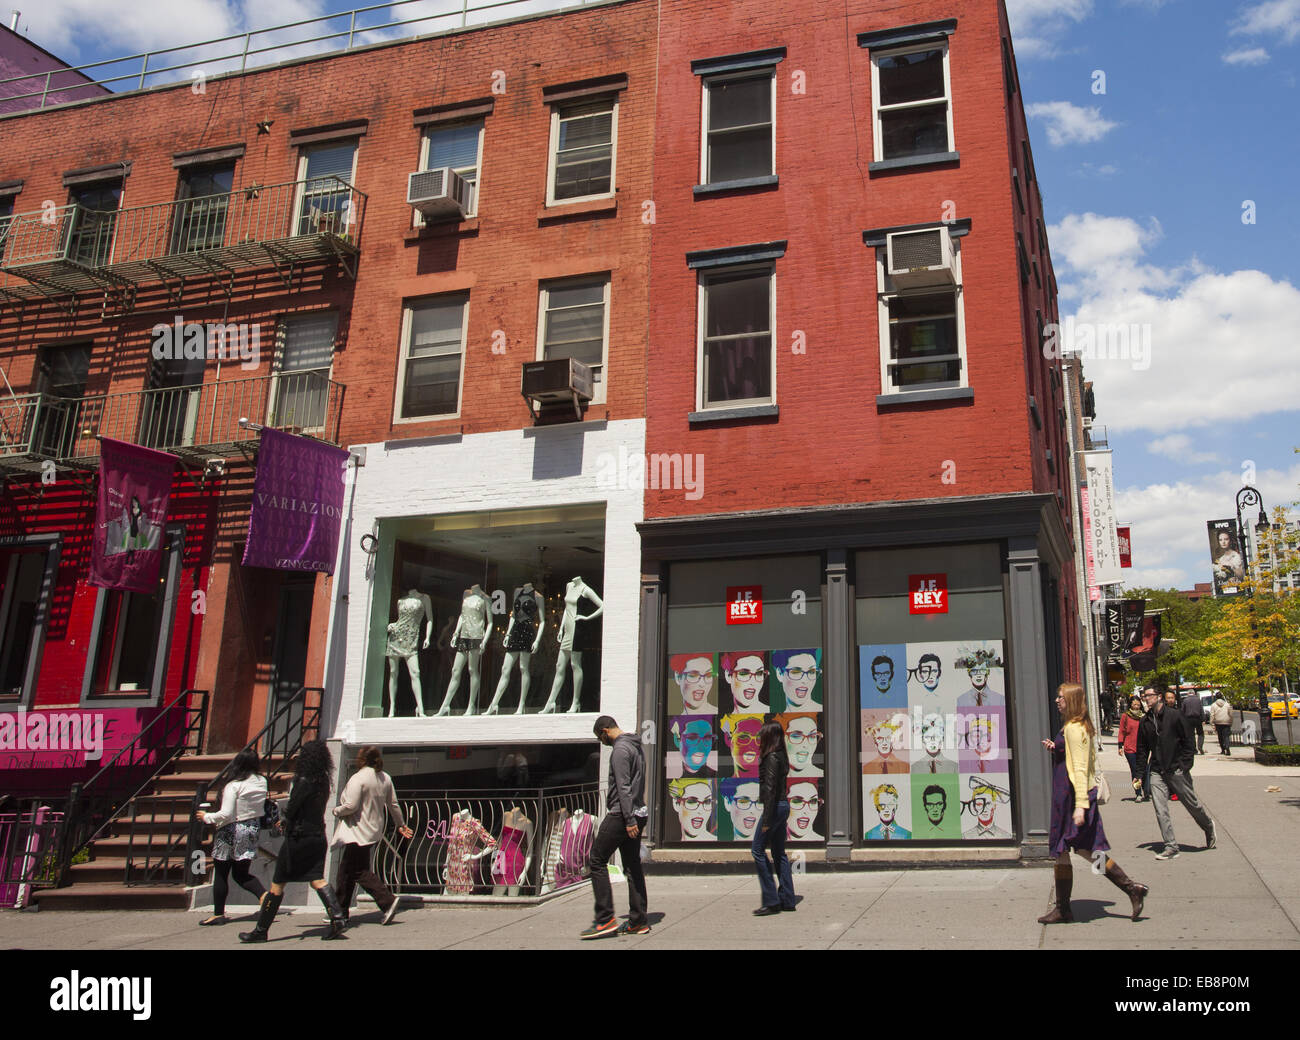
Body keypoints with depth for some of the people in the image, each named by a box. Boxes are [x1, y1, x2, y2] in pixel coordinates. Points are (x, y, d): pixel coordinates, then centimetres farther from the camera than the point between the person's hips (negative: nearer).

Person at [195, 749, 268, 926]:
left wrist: (206, 817, -7)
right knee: (241, 874, 14)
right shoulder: (262, 782, -1)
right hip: (252, 829, 6)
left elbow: (226, 814, -21)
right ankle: (263, 894, -10)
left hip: (231, 831, -6)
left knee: (221, 874, 9)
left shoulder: (234, 786, -18)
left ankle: (218, 914, 14)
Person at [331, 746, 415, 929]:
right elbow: (393, 805, 14)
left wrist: (336, 811, -2)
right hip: (374, 830, 9)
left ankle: (388, 901, -18)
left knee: (361, 871, -6)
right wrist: (401, 825, 25)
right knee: (347, 869, 17)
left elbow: (351, 806, -22)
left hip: (358, 832, -9)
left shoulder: (358, 778, -16)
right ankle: (341, 911, 22)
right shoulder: (385, 778, 8)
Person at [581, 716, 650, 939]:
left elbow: (623, 787, -20)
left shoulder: (620, 749, -12)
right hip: (638, 812, 10)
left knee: (596, 860, -5)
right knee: (633, 867, 9)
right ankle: (638, 921, 9)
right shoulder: (636, 746, 19)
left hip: (621, 815, -10)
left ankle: (605, 919, -8)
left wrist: (629, 819, -24)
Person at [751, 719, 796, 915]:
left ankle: (771, 901, -3)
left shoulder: (771, 757, -16)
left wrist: (766, 820, -20)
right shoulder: (780, 756, 12)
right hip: (783, 805, 10)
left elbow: (770, 789, -20)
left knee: (758, 849, -3)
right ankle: (787, 899, 16)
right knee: (779, 852, 13)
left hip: (775, 807, -10)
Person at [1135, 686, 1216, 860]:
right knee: (1160, 811, -6)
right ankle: (1171, 847, -1)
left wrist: (1185, 765, -11)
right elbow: (1142, 748, 14)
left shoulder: (1175, 715, -6)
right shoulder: (1145, 722, 7)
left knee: (1193, 805, 10)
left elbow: (1188, 741, -4)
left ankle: (1209, 827, 39)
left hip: (1177, 770, -3)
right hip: (1157, 772, 4)